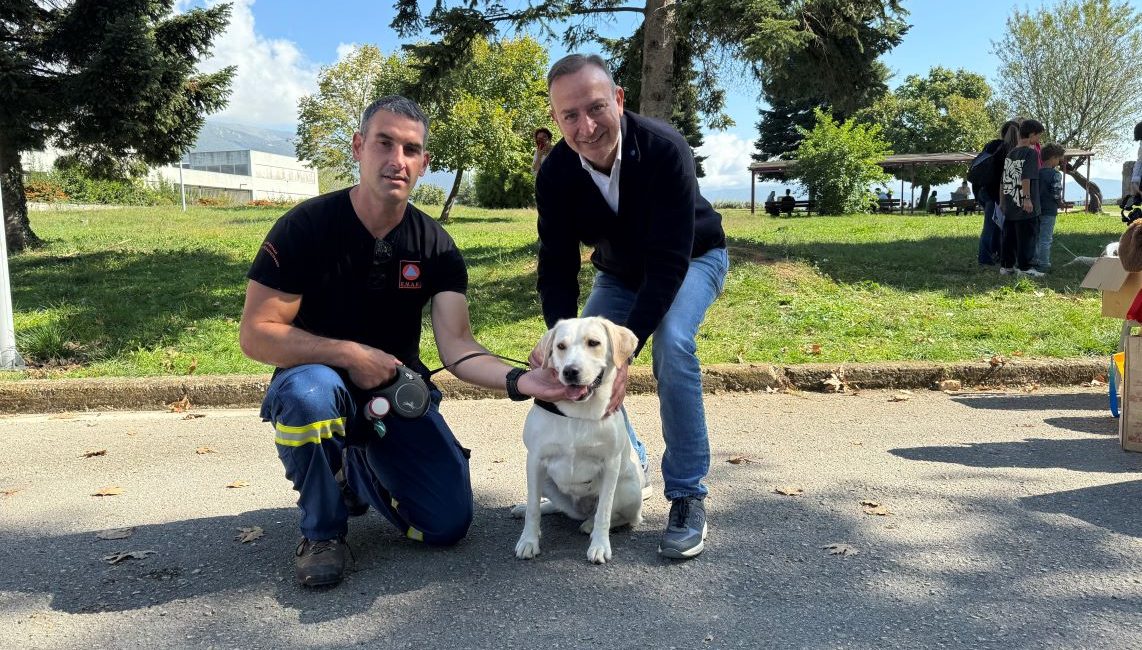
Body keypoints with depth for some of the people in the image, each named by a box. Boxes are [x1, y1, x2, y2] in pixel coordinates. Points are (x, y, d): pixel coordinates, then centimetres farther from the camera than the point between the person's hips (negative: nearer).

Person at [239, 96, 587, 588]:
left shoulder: (434, 246, -7)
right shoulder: (307, 226, -16)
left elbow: (457, 348, -18)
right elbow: (255, 335, -18)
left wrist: (518, 381, -36)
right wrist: (350, 354, -27)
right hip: (319, 383, -2)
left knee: (449, 524, -8)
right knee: (310, 392, -39)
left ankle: (361, 471, 24)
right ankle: (322, 531, -11)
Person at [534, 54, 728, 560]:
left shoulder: (664, 149, -35)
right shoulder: (555, 174, -22)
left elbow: (669, 262, -38)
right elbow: (556, 267, -18)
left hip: (691, 261, -4)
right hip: (620, 271, 5)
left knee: (671, 345, -30)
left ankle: (688, 497, -16)